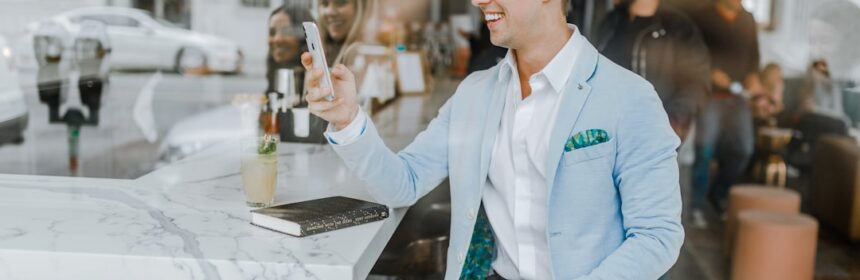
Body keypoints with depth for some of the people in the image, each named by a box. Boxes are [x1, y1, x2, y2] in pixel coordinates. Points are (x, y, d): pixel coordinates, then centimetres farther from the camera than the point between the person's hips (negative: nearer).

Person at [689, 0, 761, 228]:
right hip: (711, 95, -5)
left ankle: (718, 194, 23)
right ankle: (697, 207, 3)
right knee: (704, 151, -7)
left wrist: (753, 76, 1)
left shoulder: (748, 19, 12)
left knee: (743, 150, 2)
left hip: (738, 95, 5)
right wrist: (710, 73, -19)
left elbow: (753, 53, 19)